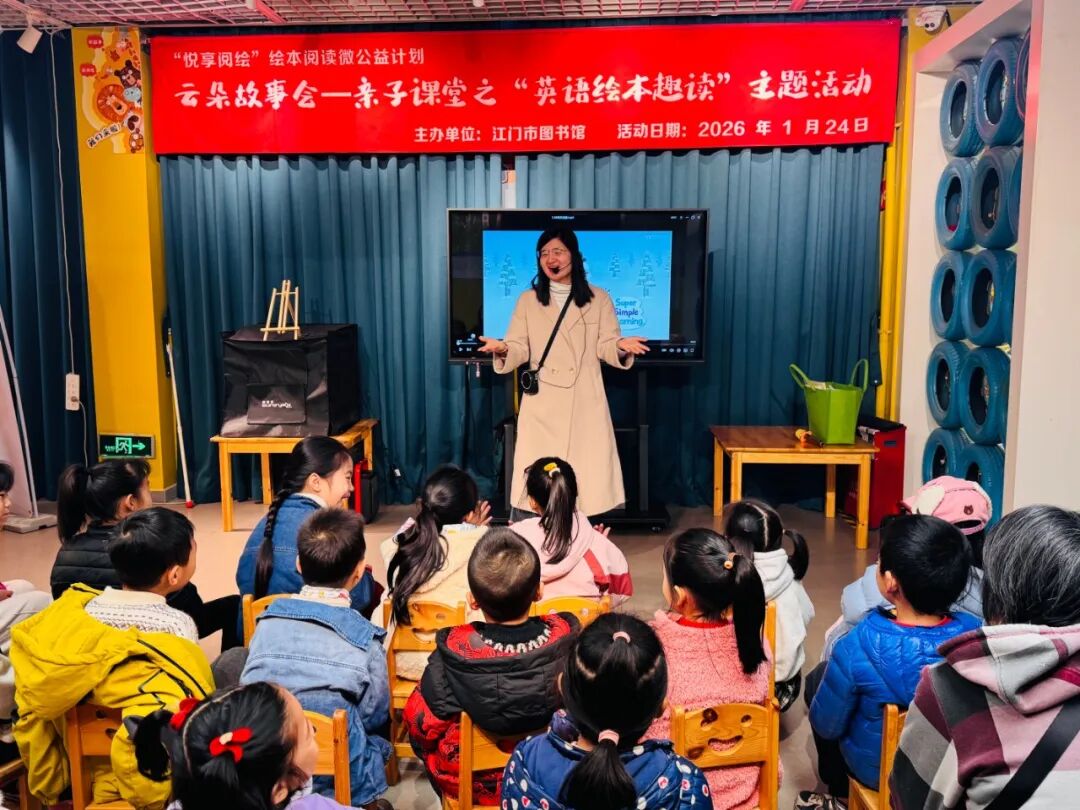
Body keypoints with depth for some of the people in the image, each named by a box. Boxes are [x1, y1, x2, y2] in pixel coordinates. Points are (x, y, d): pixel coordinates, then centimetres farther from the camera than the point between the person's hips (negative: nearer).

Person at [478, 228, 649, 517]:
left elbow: (605, 347, 4)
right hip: (542, 402, 1)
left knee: (588, 473, -2)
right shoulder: (528, 300, 9)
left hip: (585, 400, 0)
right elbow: (520, 349, 4)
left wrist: (622, 347, -19)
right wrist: (502, 350, -19)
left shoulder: (599, 298, 7)